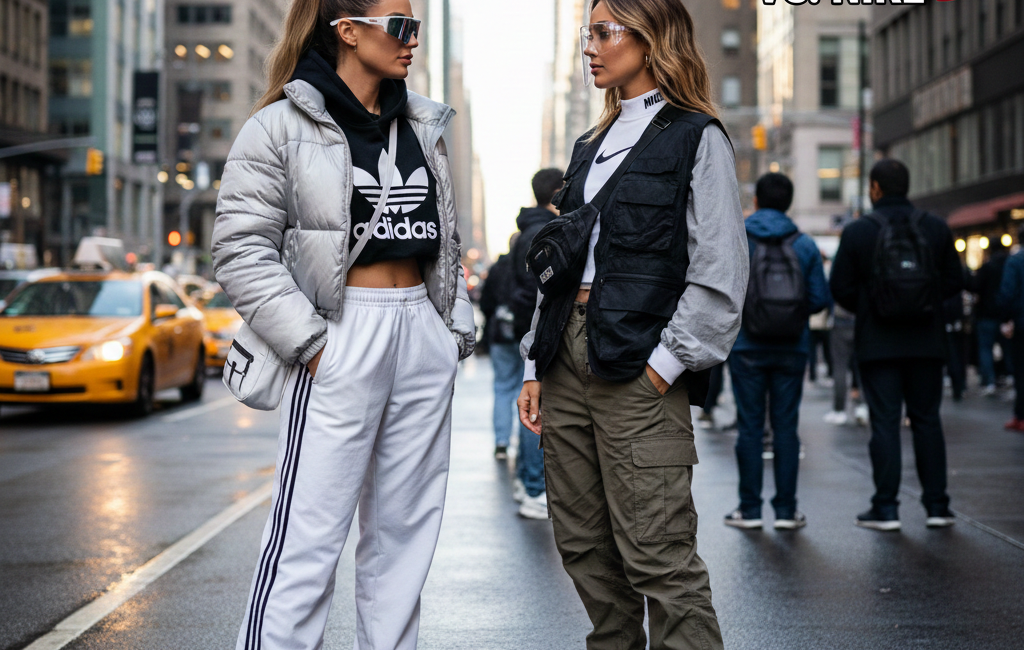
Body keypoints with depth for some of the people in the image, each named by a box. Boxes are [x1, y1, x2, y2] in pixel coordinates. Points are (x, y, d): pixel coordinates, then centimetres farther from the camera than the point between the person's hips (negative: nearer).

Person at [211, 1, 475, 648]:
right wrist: (308, 342, -14)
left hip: (423, 337, 6)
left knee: (406, 528, 10)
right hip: (341, 340, -6)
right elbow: (242, 250, -9)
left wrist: (457, 328, 11)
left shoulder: (423, 126, 15)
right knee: (309, 533, -8)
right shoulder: (283, 126, -4)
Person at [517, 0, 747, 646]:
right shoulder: (592, 145, 20)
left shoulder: (696, 138, 0)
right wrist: (537, 367, 11)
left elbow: (719, 275, -8)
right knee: (584, 546, 10)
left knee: (656, 554, -9)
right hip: (568, 359, 7)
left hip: (640, 369, -7)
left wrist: (666, 364, -14)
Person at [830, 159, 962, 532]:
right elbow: (955, 282, 5)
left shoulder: (857, 232, -5)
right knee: (927, 420, 10)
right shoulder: (936, 229, 2)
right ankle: (936, 505, 11)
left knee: (884, 422, 1)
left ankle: (886, 508, 1)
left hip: (878, 344, -2)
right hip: (927, 343, 2)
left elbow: (841, 289, -3)